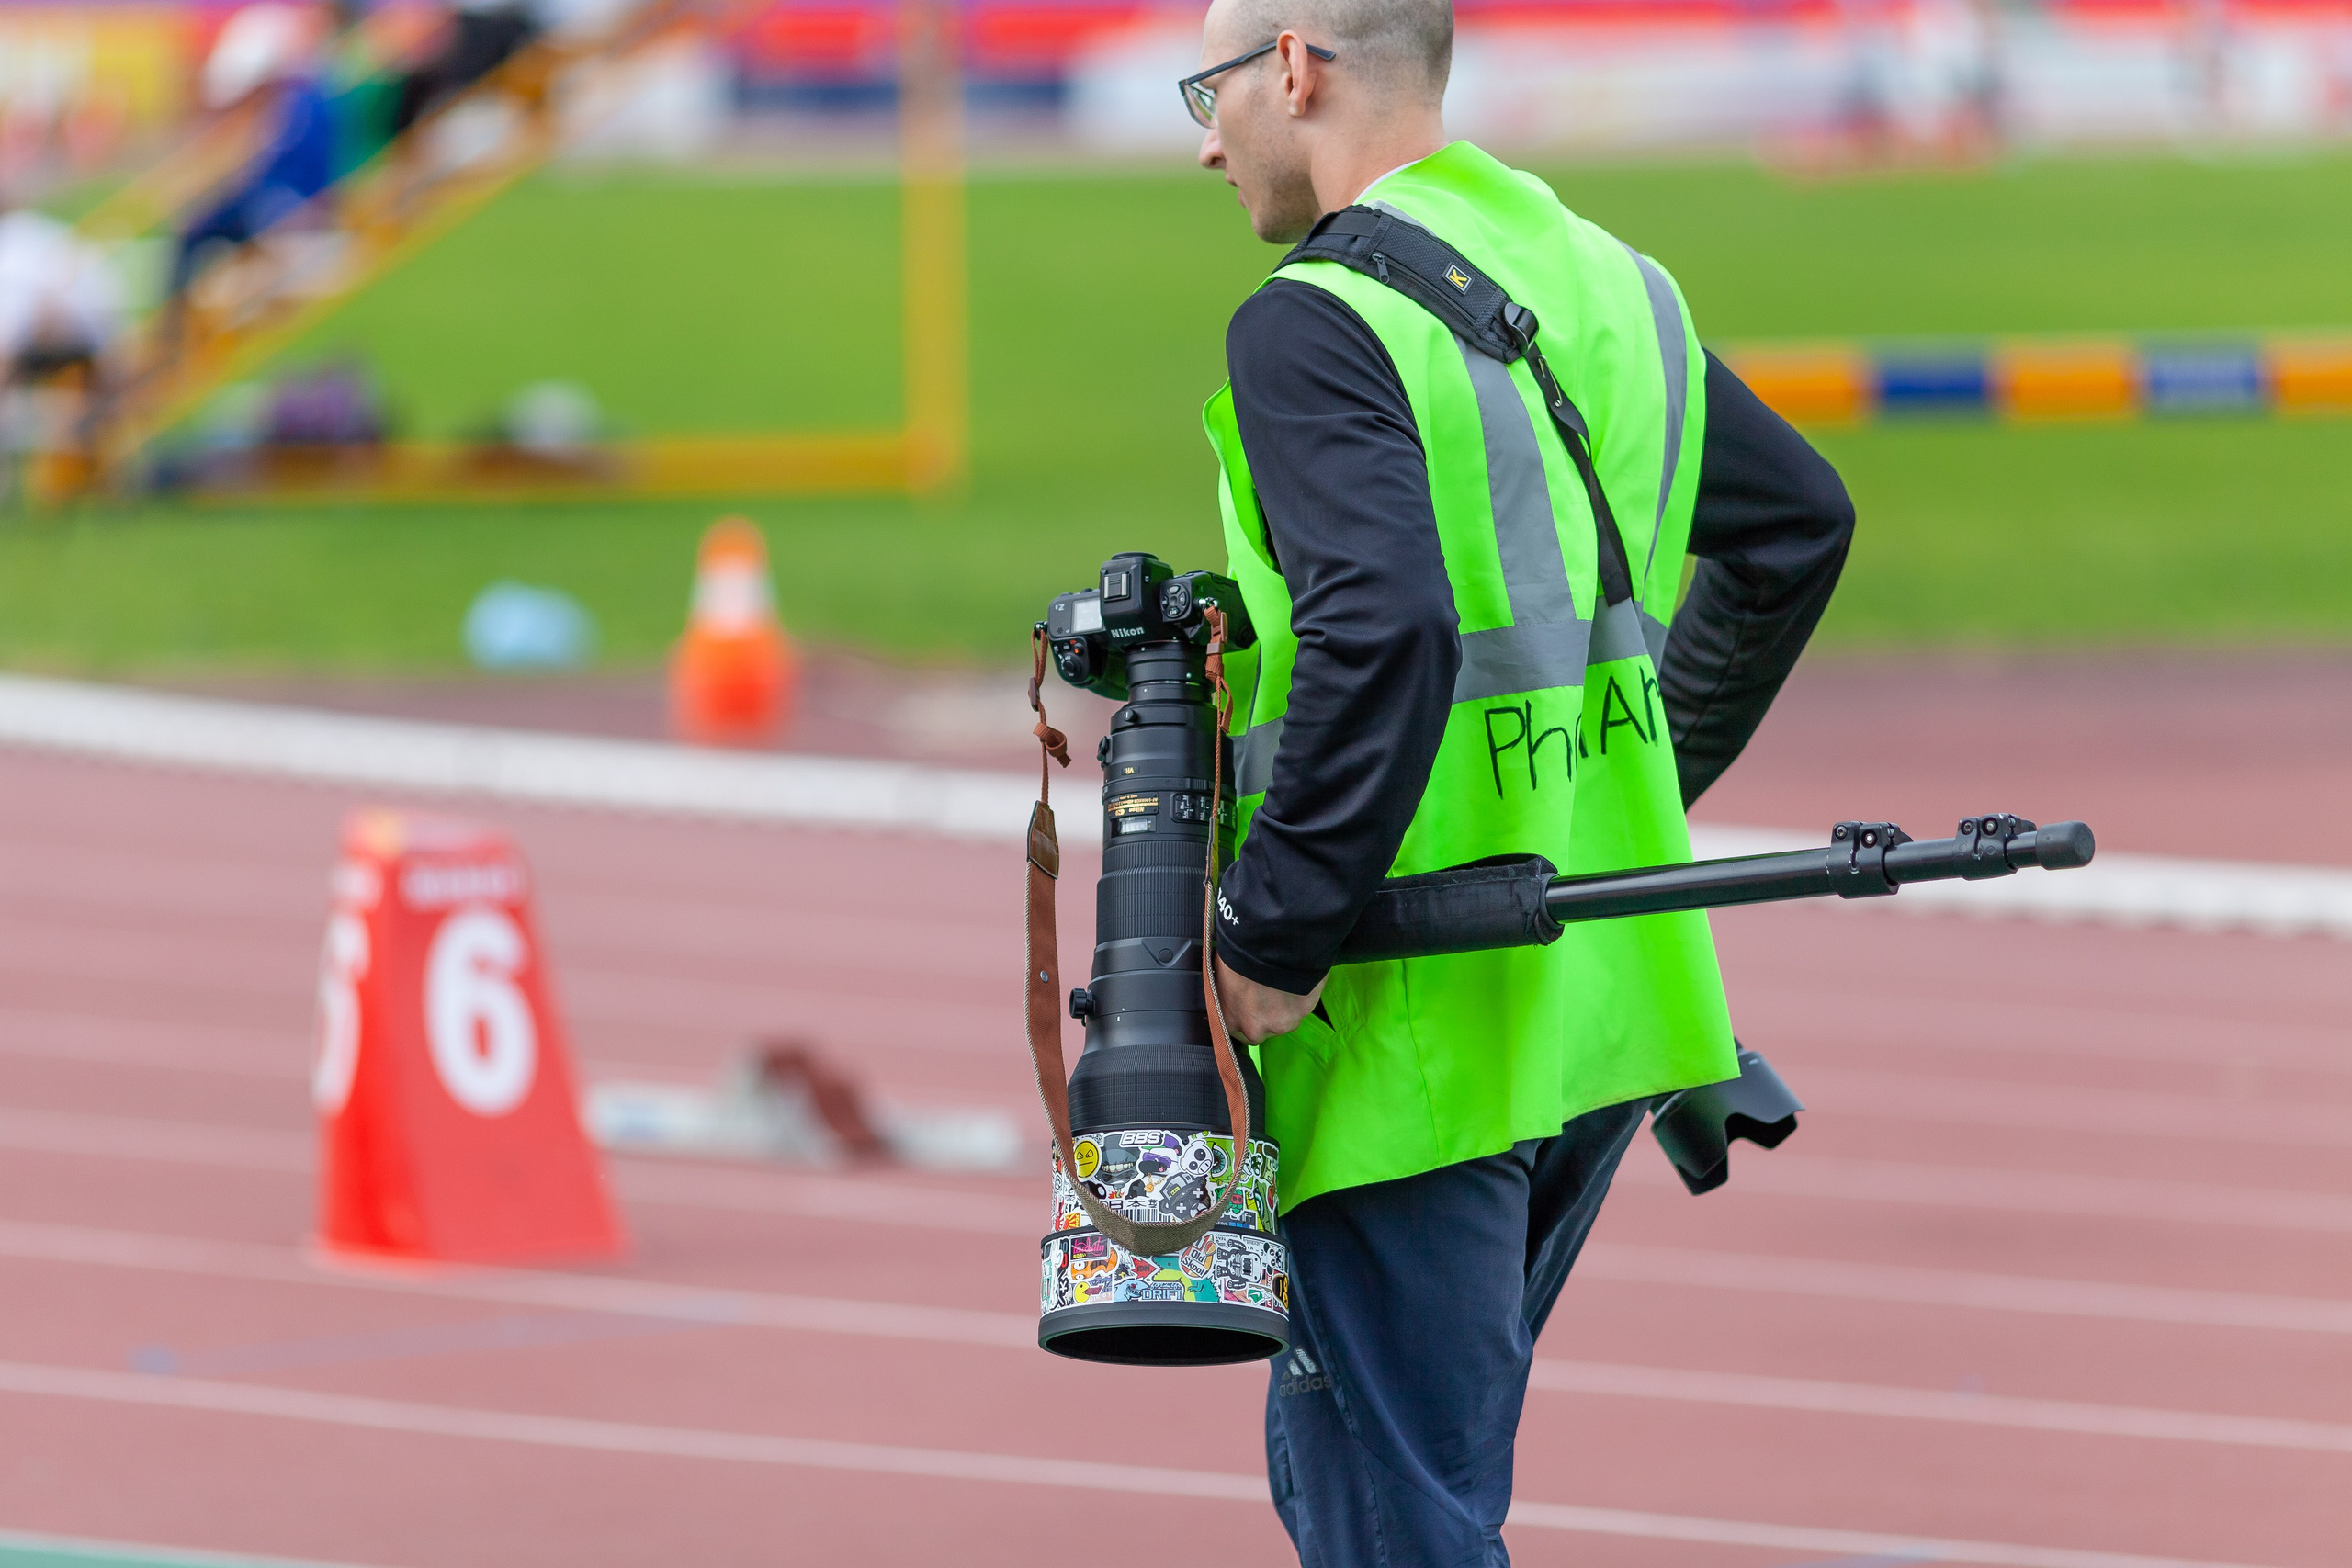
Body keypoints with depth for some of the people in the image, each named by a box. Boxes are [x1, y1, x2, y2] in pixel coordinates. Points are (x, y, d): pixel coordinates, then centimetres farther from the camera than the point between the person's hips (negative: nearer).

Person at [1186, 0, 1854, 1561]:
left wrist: (1268, 939, -20)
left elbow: (1381, 638, -29)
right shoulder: (1610, 285, 11)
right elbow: (1800, 523, 24)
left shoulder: (1318, 329, -15)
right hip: (1601, 1006, 8)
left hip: (1411, 1037, -8)